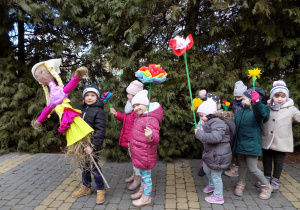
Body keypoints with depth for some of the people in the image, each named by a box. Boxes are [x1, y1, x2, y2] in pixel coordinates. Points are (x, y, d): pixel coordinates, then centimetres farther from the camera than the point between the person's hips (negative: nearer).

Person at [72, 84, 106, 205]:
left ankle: (100, 190, 19)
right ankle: (86, 188, 37)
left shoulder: (99, 111, -13)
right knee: (84, 166, 18)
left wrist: (92, 146, -24)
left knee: (94, 167, 1)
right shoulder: (80, 109, 8)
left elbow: (100, 131, -19)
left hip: (91, 145, -6)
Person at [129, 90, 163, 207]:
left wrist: (150, 137, -52)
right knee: (142, 173, 24)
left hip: (145, 154, -9)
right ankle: (142, 190, 43)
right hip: (139, 153, 9)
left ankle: (146, 198, 22)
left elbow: (156, 138, -32)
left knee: (146, 174, 5)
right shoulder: (140, 117, 8)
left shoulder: (151, 119, -24)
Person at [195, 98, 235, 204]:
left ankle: (218, 197, 28)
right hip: (211, 153, 11)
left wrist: (200, 134, -30)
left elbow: (215, 137, -39)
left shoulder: (218, 123, -25)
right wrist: (202, 130, 0)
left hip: (218, 155, -10)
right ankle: (212, 185, 55)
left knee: (216, 175, 6)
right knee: (206, 169, 28)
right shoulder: (213, 121, 7)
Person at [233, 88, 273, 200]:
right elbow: (234, 125, 20)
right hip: (240, 143, 6)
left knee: (252, 169, 2)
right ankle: (241, 183, 40)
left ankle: (266, 186, 27)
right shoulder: (240, 112, 8)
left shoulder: (257, 111, -13)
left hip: (251, 145, -6)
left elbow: (261, 114, -38)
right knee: (242, 166, 18)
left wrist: (256, 103, -56)